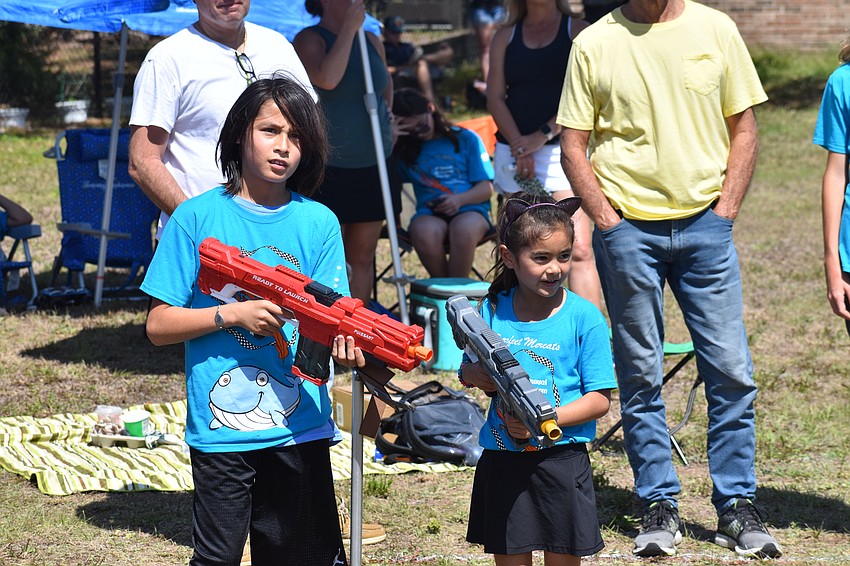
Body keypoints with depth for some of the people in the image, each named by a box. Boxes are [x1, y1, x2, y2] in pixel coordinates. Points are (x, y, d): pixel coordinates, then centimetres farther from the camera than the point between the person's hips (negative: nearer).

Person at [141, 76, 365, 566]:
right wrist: (233, 314, -16)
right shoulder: (197, 218, -2)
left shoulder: (318, 223, 4)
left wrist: (343, 343, -24)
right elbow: (159, 325, -3)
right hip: (220, 429, -2)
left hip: (301, 426, 2)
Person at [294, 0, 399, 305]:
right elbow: (327, 79, -26)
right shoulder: (310, 39, -7)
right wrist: (349, 28, -21)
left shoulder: (371, 41, 12)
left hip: (372, 166, 6)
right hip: (329, 169, -6)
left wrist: (386, 109, 13)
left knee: (363, 257, 10)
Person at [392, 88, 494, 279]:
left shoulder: (466, 139, 14)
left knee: (464, 229, -39)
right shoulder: (404, 151, 19)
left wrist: (459, 200, -12)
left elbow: (486, 188, 7)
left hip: (469, 209, -1)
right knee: (424, 232, -37)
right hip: (429, 214, 1)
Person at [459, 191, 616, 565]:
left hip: (562, 460, -2)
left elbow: (600, 399, -8)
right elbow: (466, 373, 13)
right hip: (502, 459, 3)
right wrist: (483, 376, -11)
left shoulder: (583, 317, -7)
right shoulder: (493, 310, 2)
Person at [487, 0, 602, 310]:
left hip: (562, 147, -3)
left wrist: (544, 134, -12)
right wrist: (519, 145, -8)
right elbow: (495, 97, 7)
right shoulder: (506, 36, 14)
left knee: (578, 249, -14)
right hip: (514, 152, 3)